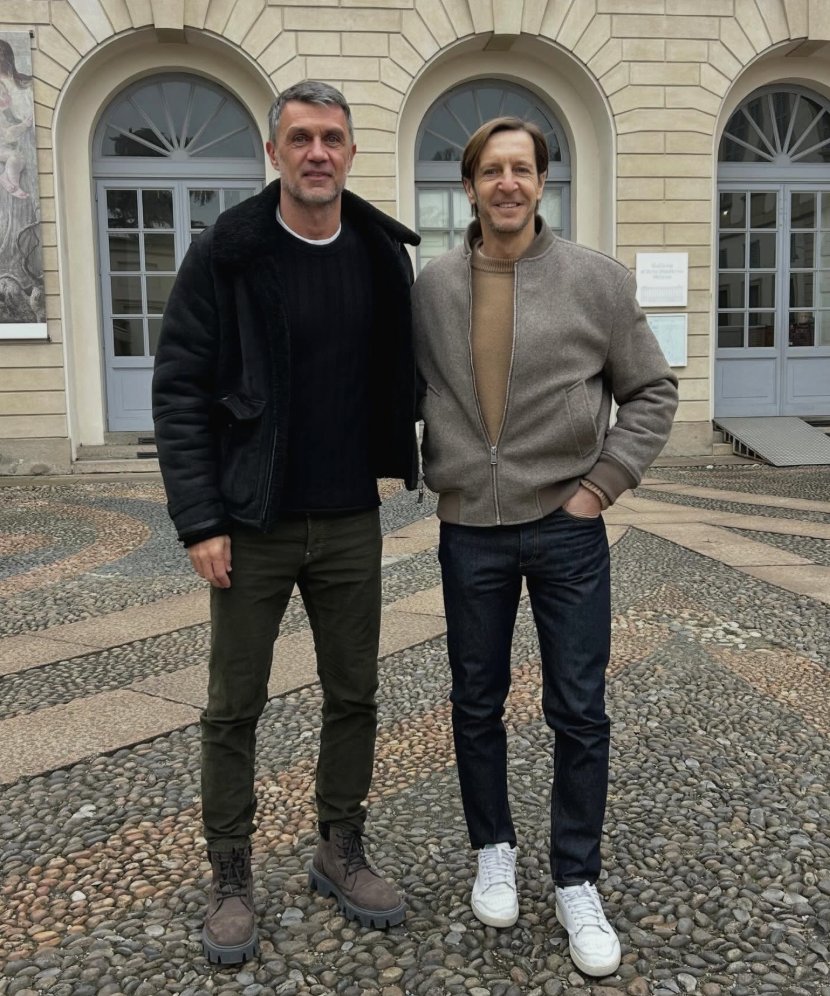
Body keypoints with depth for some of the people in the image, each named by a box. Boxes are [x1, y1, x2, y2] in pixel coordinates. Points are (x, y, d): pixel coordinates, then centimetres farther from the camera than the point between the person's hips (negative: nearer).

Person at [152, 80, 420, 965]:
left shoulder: (383, 254, 3)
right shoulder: (224, 254, -7)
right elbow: (179, 391, -8)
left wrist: (394, 462, 4)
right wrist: (200, 519, -13)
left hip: (352, 525, 4)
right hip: (252, 525, -3)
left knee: (353, 697, 13)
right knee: (234, 709, 8)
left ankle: (340, 853, 32)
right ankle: (230, 880, 26)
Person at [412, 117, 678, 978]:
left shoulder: (597, 280, -4)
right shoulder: (431, 287, 1)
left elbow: (652, 394, 2)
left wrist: (602, 483, -6)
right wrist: (431, 477, 3)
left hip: (567, 528, -1)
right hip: (469, 530, 2)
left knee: (579, 713, 5)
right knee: (477, 704, 13)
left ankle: (576, 883, 24)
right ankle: (494, 851, 35)